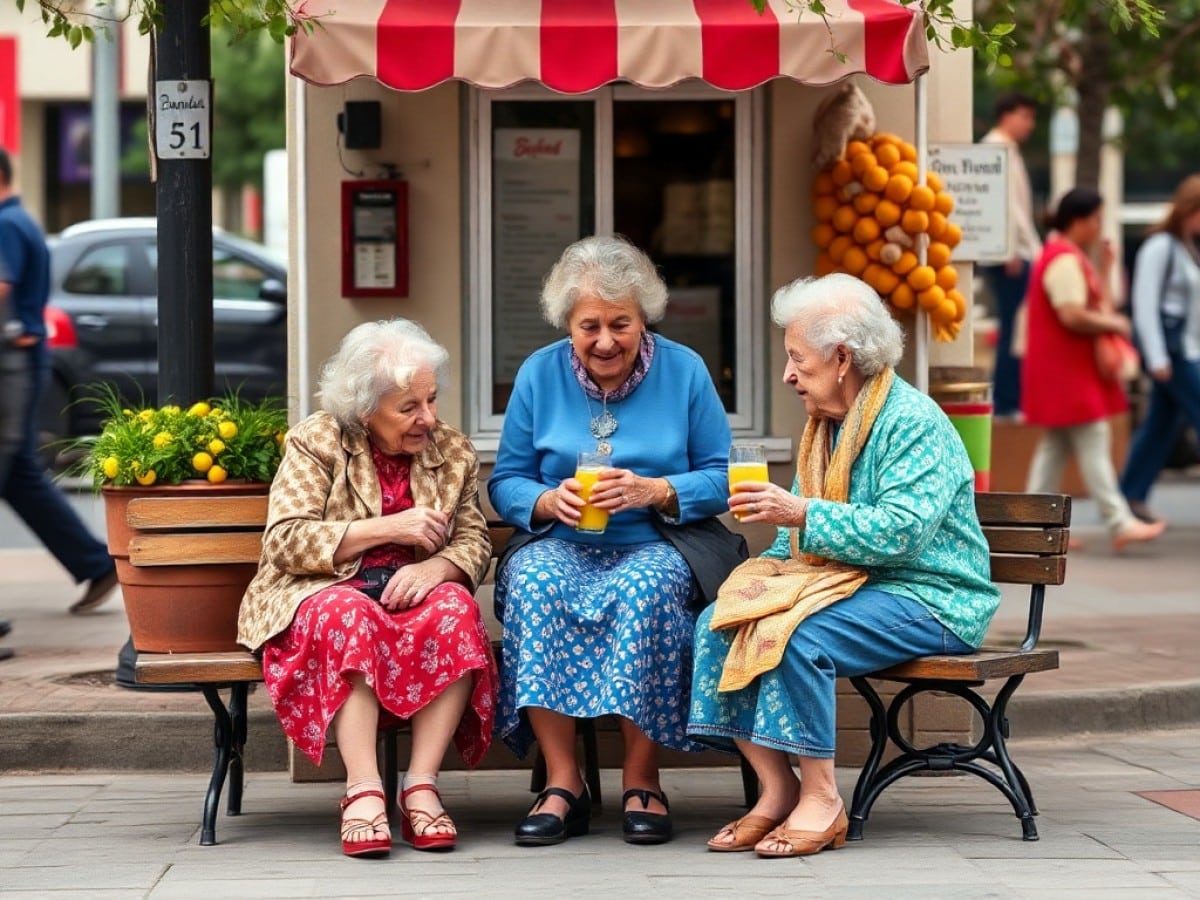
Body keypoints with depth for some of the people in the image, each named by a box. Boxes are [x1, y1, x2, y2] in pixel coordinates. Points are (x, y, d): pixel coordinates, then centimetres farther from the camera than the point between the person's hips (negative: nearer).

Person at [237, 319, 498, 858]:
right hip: (323, 593, -3)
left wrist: (436, 567, -19)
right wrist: (388, 529, -18)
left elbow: (475, 541, 6)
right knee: (349, 616, -38)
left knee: (455, 610, -30)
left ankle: (421, 785, -32)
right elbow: (285, 541, -13)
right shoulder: (315, 443, -2)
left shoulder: (453, 452, 10)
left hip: (411, 592, 3)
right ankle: (363, 790, -43)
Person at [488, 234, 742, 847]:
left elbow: (720, 479, 1)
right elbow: (505, 482, 7)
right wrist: (548, 501, -15)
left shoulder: (683, 371, 3)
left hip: (656, 546, -1)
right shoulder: (539, 373, 7)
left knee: (646, 589, -36)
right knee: (533, 586, -33)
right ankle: (563, 783, -29)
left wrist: (653, 491, -17)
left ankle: (642, 781, -25)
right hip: (561, 545, 1)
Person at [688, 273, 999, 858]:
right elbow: (804, 534, 24)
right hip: (844, 583, 9)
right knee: (716, 623, -9)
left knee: (799, 635, -33)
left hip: (925, 597, -9)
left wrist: (801, 514, -26)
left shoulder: (914, 423, -13)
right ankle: (776, 788, -12)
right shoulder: (826, 423, 16)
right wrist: (768, 566, 5)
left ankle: (821, 799, -21)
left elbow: (901, 531, -26)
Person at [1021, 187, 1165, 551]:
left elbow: (1095, 305, 19)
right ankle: (1120, 523, -11)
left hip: (1065, 373, 11)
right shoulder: (1065, 261, -17)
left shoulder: (1069, 257, 18)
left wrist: (1105, 269, 12)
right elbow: (1072, 316, -25)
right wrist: (1114, 324, -14)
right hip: (1067, 372, -11)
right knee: (1094, 444, -10)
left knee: (1055, 446, 11)